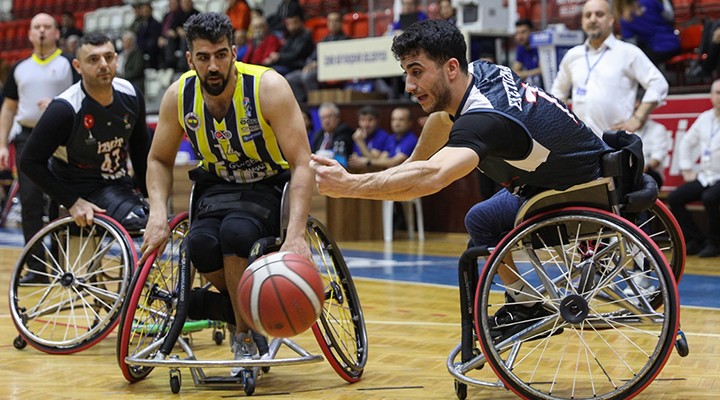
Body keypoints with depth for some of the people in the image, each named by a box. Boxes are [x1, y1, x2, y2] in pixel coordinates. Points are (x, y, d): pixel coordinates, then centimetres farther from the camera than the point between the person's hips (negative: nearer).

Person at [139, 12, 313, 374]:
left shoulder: (268, 87, -20)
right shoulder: (178, 96, -8)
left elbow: (302, 163, -23)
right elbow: (159, 160, 7)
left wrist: (296, 235, -36)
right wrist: (158, 214, -12)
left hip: (268, 188, -3)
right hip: (216, 187, 3)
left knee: (235, 232, -36)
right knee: (201, 244, -30)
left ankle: (245, 337, -14)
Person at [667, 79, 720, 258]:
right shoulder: (705, 118, 11)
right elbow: (686, 142, 21)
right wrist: (687, 170, 13)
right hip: (705, 176, 7)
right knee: (674, 198, -6)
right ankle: (696, 240, 6)